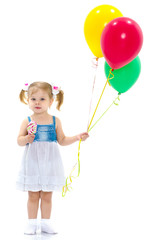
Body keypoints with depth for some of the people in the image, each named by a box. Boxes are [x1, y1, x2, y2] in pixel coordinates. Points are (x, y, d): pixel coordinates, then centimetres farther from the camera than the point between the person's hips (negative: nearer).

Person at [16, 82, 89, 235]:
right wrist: (26, 139, -22)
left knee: (47, 195, 7)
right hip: (32, 163, -1)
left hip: (49, 163, 1)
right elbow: (19, 141, -1)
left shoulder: (55, 121, 3)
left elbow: (62, 140, 9)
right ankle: (32, 223, 15)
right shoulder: (27, 121, -2)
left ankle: (46, 222, 19)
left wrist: (77, 137, -1)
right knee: (33, 195, 4)